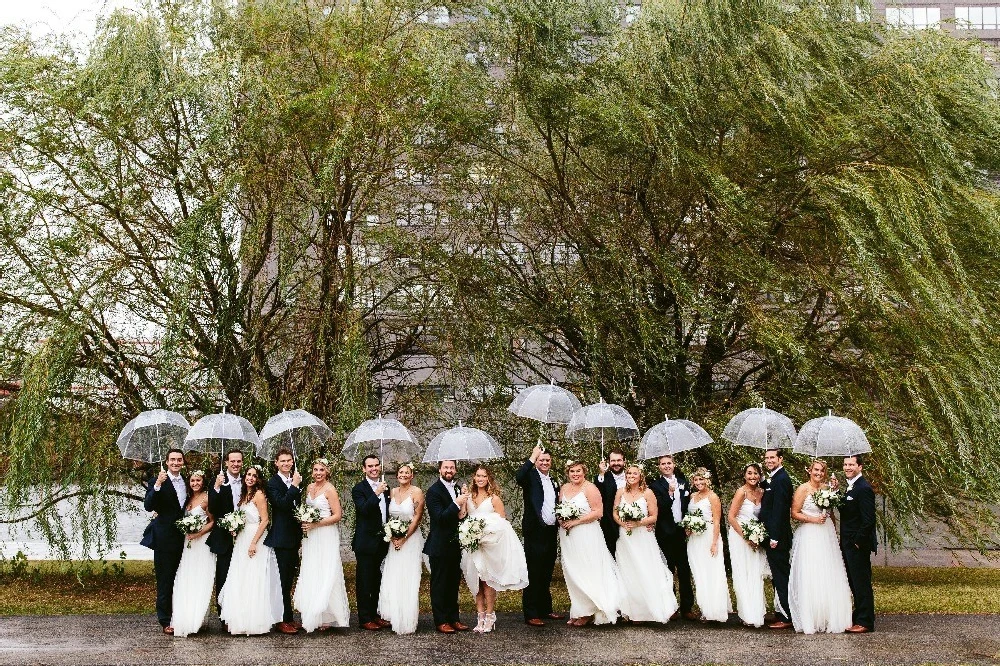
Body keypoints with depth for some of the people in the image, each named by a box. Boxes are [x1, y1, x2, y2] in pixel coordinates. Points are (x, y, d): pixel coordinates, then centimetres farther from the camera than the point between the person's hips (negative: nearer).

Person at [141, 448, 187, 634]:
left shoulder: (186, 482, 10)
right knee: (165, 580, 0)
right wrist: (157, 485, -34)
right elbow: (148, 506, -23)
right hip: (165, 538, -6)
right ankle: (165, 621, 5)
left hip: (182, 538, 6)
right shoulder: (158, 482, -10)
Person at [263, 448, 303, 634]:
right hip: (282, 538, -7)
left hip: (294, 537, 7)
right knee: (284, 580, -6)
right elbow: (282, 504, -24)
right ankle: (284, 620, -1)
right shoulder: (272, 483, -9)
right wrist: (294, 486, -22)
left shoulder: (295, 481, 12)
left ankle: (288, 617, 18)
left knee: (289, 579, 12)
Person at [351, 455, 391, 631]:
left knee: (377, 580, 13)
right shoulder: (359, 489, -8)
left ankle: (375, 615, 21)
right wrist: (376, 494, -31)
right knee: (364, 581, -1)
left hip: (382, 542, 6)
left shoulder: (385, 488, 12)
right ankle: (365, 619, 3)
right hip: (366, 542, -6)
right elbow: (363, 510, -23)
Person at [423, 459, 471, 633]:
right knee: (439, 585, 2)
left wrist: (465, 500, -5)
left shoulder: (456, 488, 10)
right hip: (440, 546, -7)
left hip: (454, 545, 7)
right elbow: (440, 517, -21)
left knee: (453, 584, 14)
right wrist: (457, 503, -29)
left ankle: (453, 619, 23)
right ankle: (441, 621, 7)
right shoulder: (434, 491, -13)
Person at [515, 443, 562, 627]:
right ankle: (531, 615, -3)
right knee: (533, 575, -6)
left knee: (546, 575, 17)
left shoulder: (552, 482, 18)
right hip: (535, 532, -8)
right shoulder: (531, 476, -4)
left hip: (550, 532, 8)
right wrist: (533, 456, -25)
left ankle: (545, 609, 26)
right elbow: (519, 477, -28)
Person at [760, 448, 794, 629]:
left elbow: (779, 510, -20)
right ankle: (781, 613, 21)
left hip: (778, 537, -10)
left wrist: (774, 537, -22)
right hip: (775, 536, 10)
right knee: (780, 576, 14)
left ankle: (785, 618, -3)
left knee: (780, 576, -6)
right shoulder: (774, 478, 16)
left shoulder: (780, 479, -15)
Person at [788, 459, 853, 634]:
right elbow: (795, 513, -6)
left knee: (829, 578, 4)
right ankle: (810, 621, 1)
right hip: (809, 537, -5)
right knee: (810, 578, -5)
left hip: (827, 535, 6)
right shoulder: (803, 489, -5)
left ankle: (830, 618, 11)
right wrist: (814, 519, -14)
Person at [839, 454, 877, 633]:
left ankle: (865, 622, 3)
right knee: (855, 584, 16)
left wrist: (858, 542, -18)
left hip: (858, 546, -10)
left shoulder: (864, 488, -17)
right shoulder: (851, 486, 14)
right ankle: (859, 617, 24)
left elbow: (868, 520, -21)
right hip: (849, 545, 10)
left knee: (861, 584, -3)